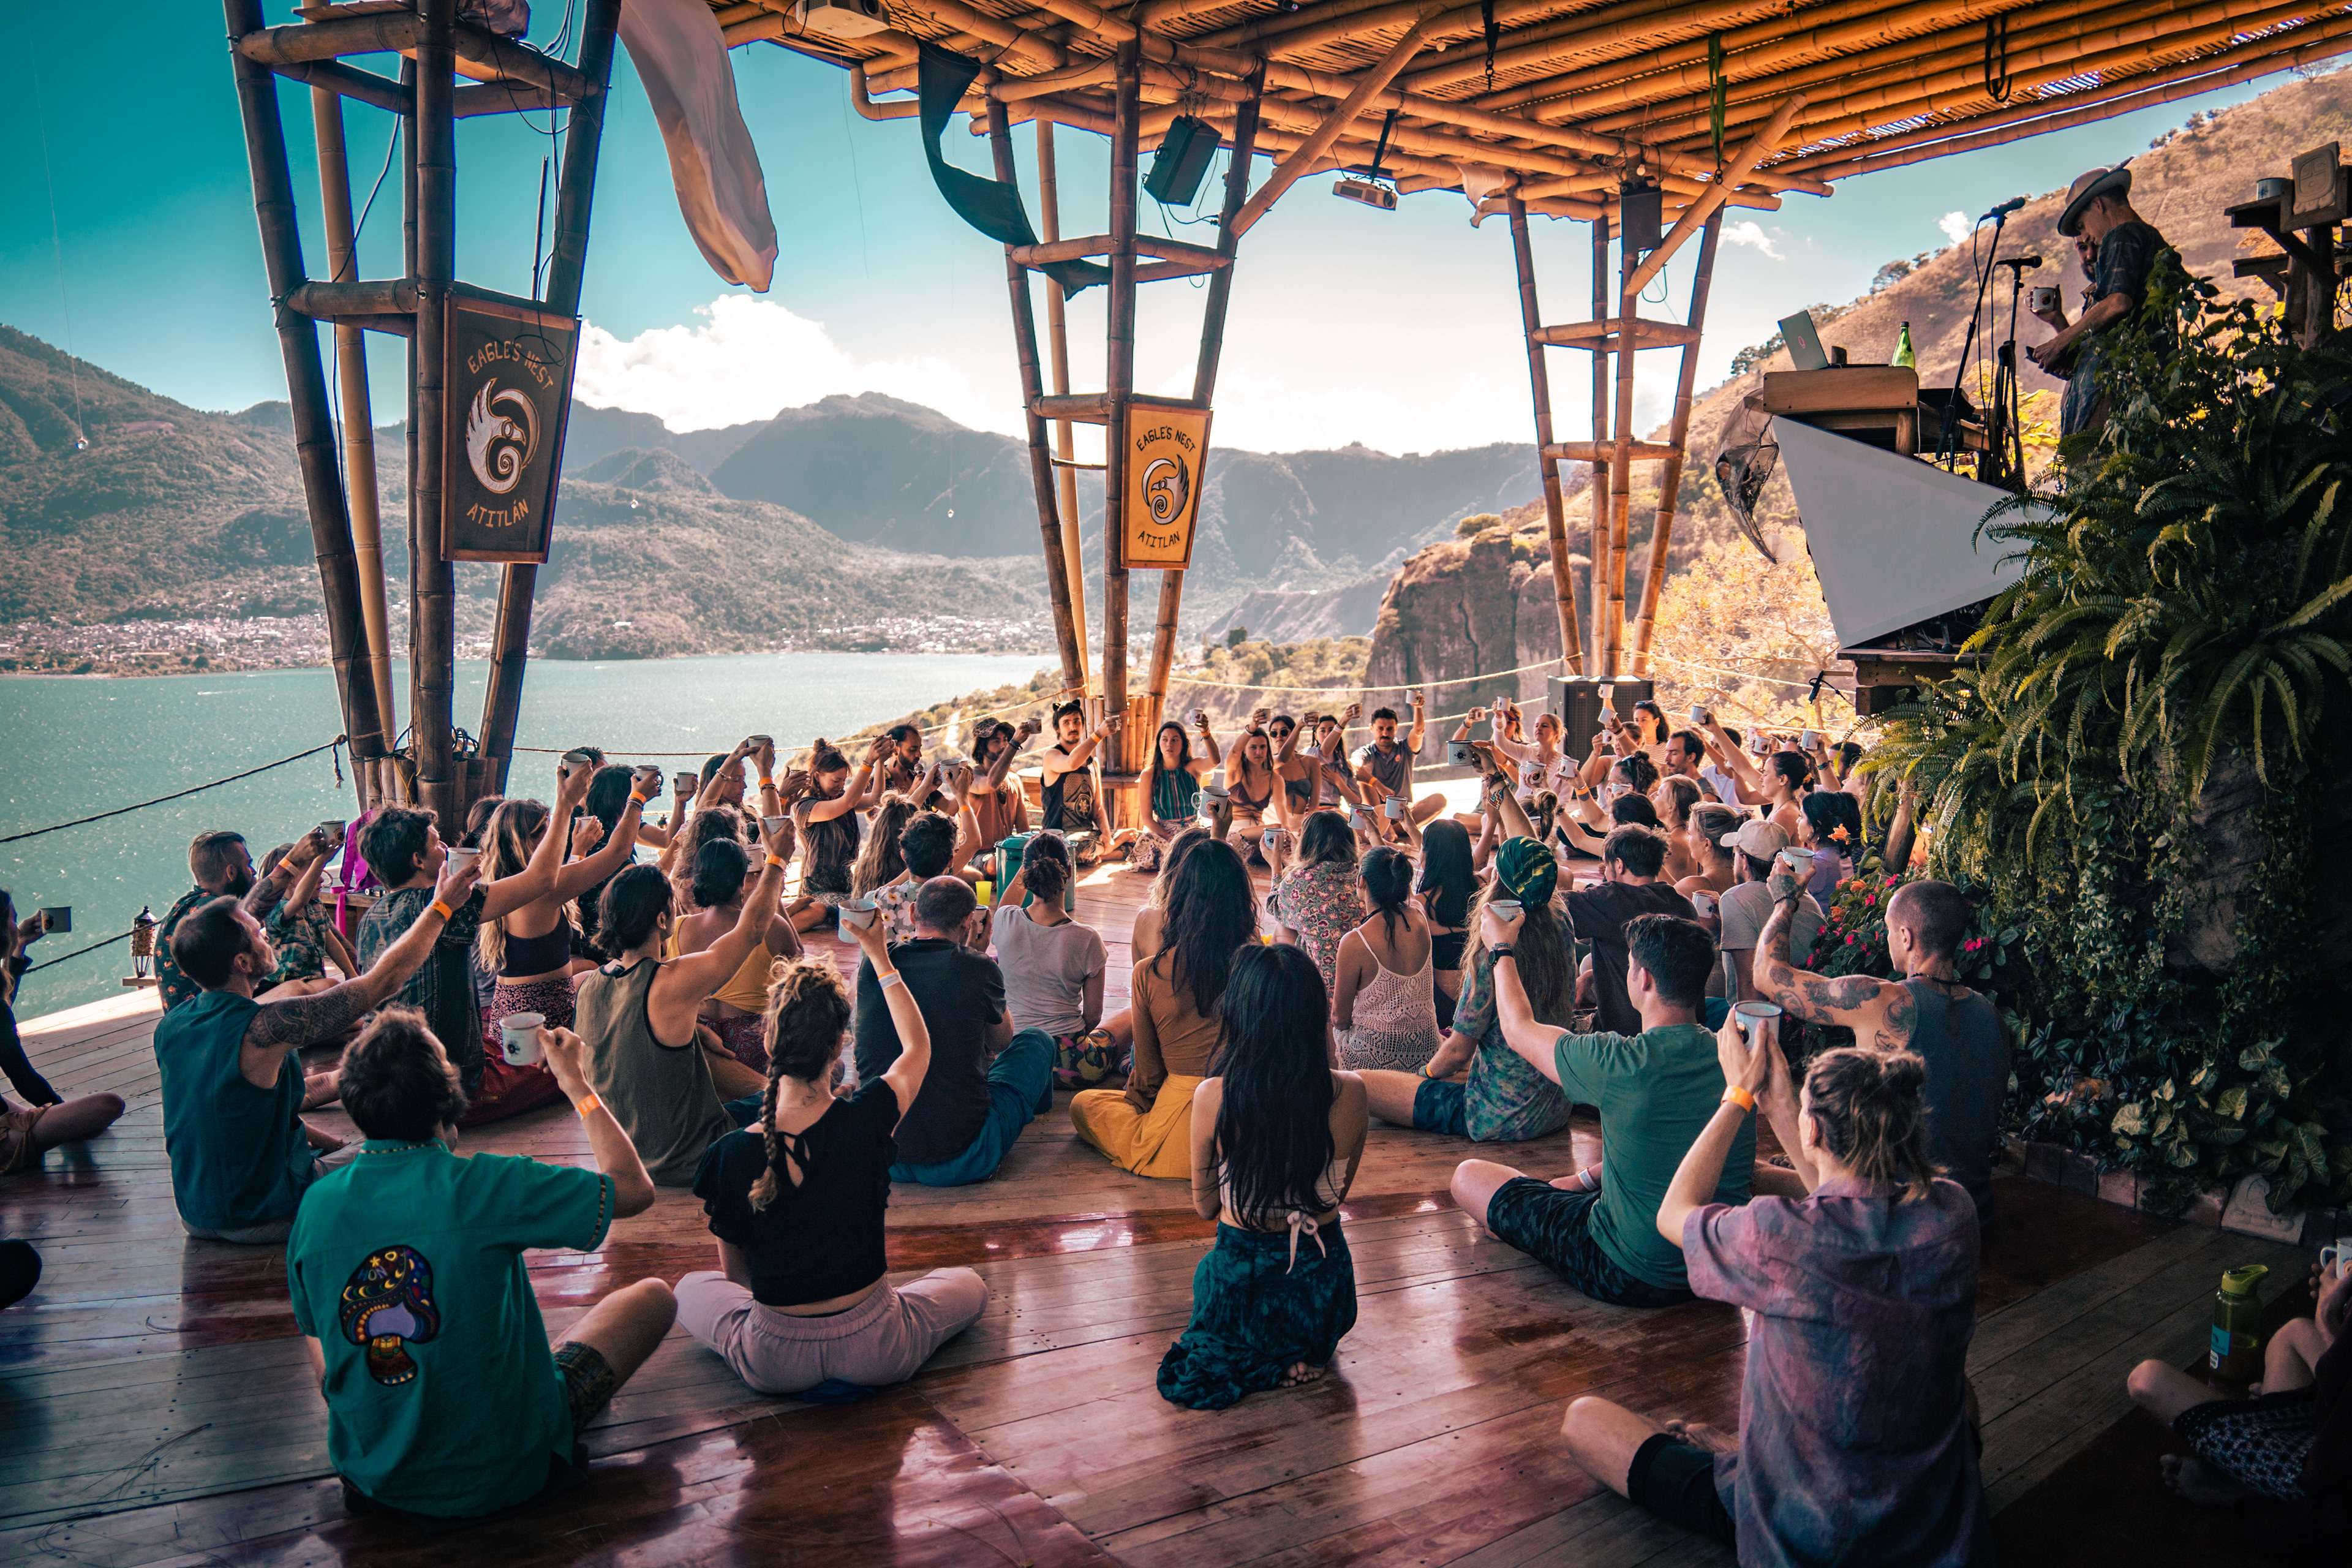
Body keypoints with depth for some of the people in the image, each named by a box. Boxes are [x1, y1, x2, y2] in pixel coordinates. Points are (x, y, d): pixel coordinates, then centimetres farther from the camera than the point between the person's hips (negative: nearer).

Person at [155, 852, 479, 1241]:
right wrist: (442, 905, -11)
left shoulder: (169, 1027, -6)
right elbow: (384, 980, -21)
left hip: (195, 1216, 7)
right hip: (267, 1220, -7)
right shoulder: (265, 1028, -29)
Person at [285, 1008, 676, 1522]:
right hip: (505, 1476, -5)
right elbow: (635, 1188, -8)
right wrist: (574, 1082, 2)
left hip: (372, 1475, 5)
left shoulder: (316, 1204, -8)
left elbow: (320, 1357, 5)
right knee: (653, 1297, 13)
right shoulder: (487, 1187, -22)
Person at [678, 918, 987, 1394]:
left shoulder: (731, 1154, -16)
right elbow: (918, 1045, 6)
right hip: (875, 1353, -1)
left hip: (773, 1362, 1)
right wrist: (879, 955, 16)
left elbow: (735, 1272, 1)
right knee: (969, 1284, 26)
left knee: (691, 1288, 31)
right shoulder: (868, 1118, -19)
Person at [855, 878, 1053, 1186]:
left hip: (881, 1161, 5)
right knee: (1038, 1041, 18)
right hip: (963, 1165, -4)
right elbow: (1003, 1041, 11)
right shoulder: (979, 970, -12)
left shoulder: (872, 966, -1)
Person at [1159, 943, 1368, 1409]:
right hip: (1324, 1296, 2)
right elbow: (1340, 1191, 3)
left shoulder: (1213, 1097, -21)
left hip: (1242, 1294, -2)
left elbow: (1205, 1206, -3)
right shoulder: (1348, 1092, -16)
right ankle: (1304, 1354, 16)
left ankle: (1242, 1364, 13)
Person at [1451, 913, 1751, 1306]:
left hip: (1632, 1276, -7)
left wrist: (1502, 949, 11)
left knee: (1468, 1177, 7)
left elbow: (1519, 1029, -6)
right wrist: (1589, 1178, 20)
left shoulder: (1623, 1063, -25)